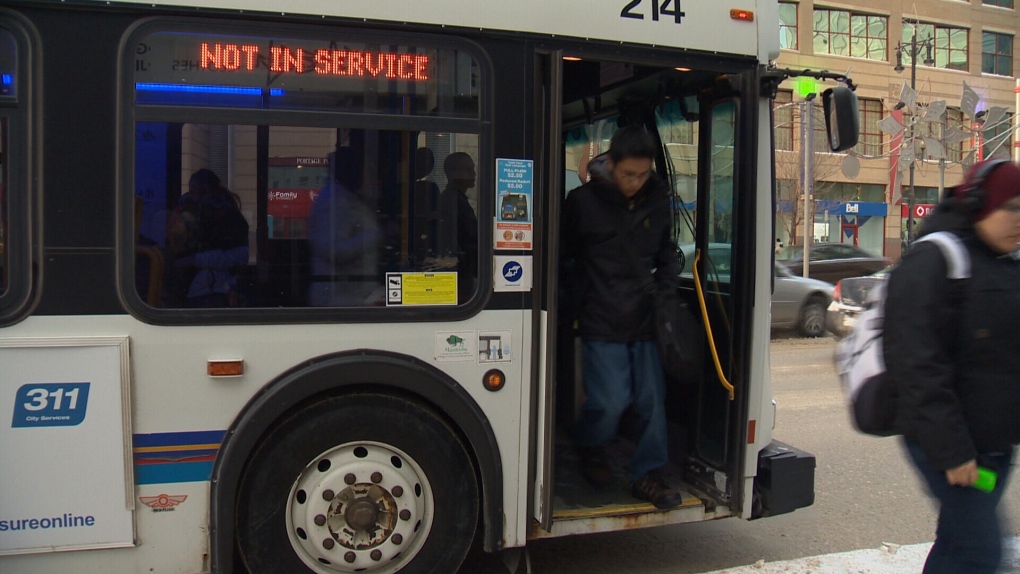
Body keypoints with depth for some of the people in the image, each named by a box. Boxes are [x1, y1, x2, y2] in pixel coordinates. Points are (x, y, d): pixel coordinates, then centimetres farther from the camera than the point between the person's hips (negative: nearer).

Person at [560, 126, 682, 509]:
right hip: (601, 323, -4)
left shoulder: (657, 201, 7)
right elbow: (563, 256, 6)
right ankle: (590, 451, 25)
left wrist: (667, 287, 7)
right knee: (611, 401, -6)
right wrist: (583, 293, 1)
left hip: (645, 320, 4)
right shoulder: (583, 201, -5)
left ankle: (647, 474, 16)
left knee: (652, 399, 3)